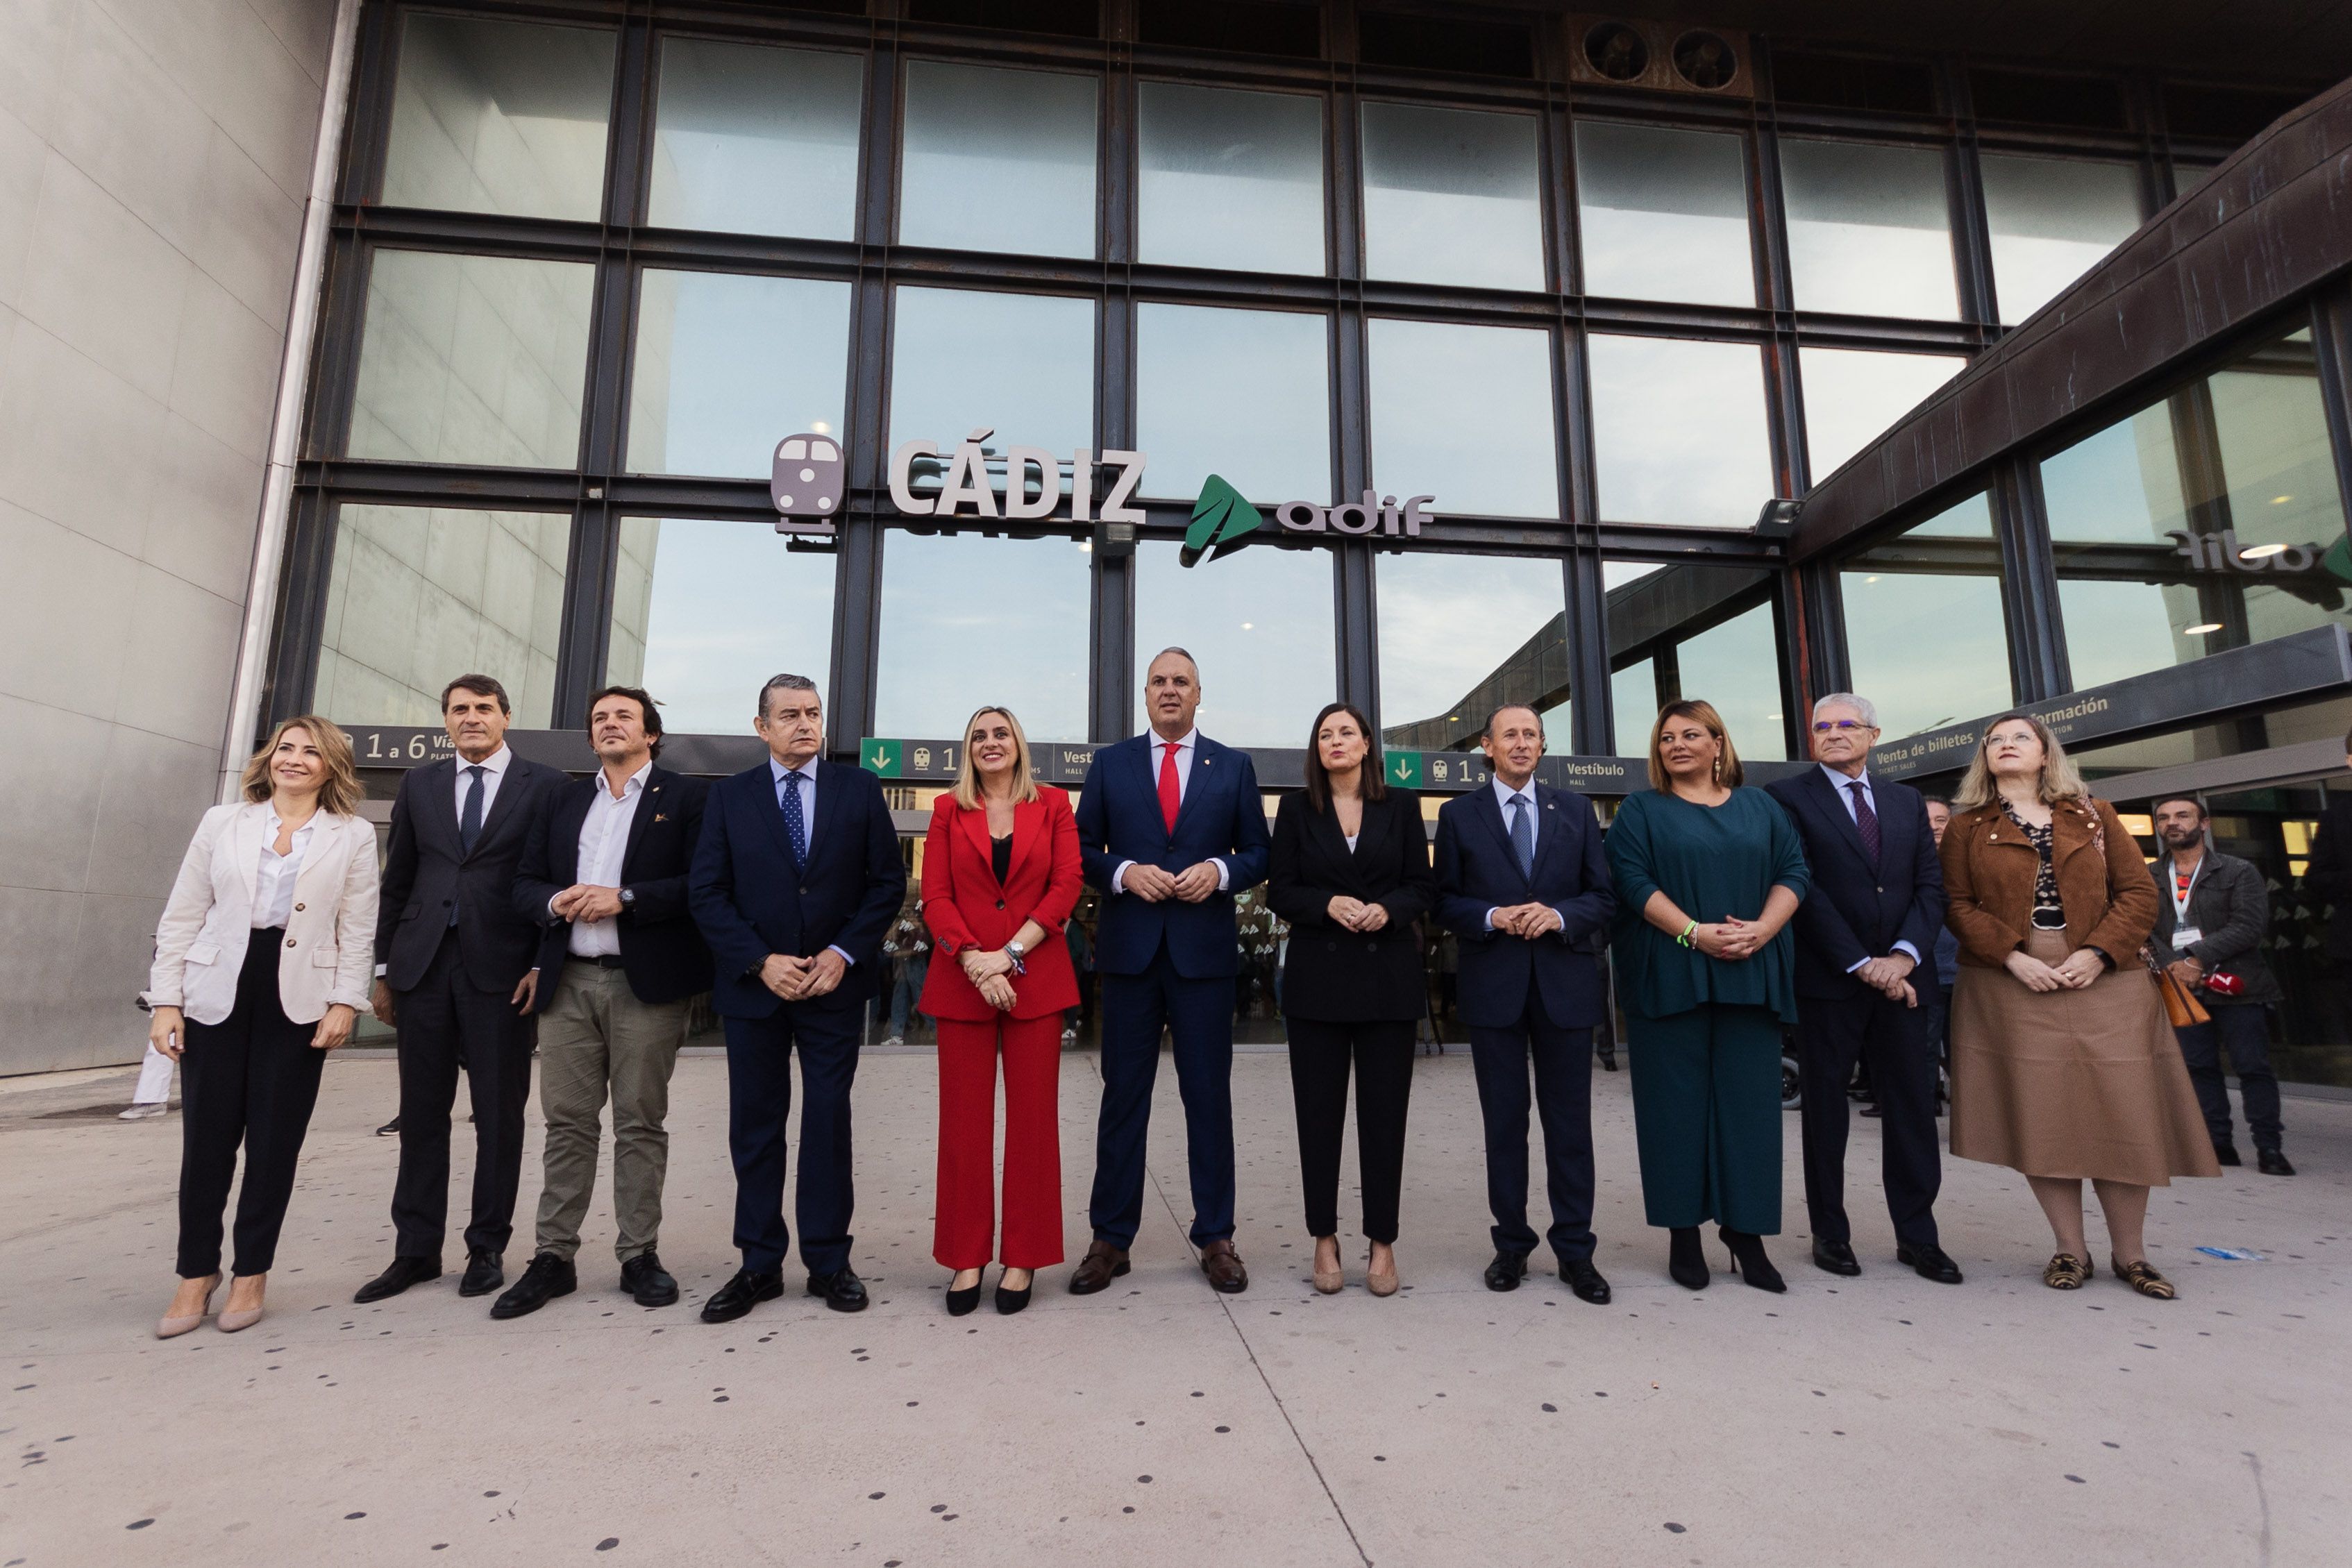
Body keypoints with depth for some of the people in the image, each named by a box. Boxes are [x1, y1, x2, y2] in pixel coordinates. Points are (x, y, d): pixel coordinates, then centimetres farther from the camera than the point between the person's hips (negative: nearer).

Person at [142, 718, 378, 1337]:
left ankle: (252, 1273, 20)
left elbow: (357, 930, 0)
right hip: (216, 991, 1)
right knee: (206, 1136, 5)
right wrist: (166, 1000, 0)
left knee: (274, 1140, 4)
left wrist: (346, 1002, -8)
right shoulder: (222, 823, 8)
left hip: (298, 1000, -1)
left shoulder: (354, 838, 4)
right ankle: (197, 1272, 22)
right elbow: (181, 916, 6)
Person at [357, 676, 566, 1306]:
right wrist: (383, 967, 9)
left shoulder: (544, 785, 1)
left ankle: (488, 1248, 16)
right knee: (421, 1112, 10)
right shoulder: (419, 784, 13)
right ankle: (416, 1250, 22)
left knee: (499, 1112, 4)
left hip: (501, 968, -3)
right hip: (423, 965, 4)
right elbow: (396, 880, 13)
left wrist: (543, 965, -8)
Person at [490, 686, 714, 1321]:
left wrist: (625, 898, -17)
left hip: (646, 982, -4)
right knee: (567, 1122, 8)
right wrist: (555, 903, -6)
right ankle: (553, 1257, 17)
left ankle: (639, 1255, 14)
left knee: (640, 1122, 3)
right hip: (568, 982, 4)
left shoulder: (686, 795, 2)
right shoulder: (564, 800, 18)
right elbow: (526, 882, 15)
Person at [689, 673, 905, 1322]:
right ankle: (759, 1265, 21)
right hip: (753, 983, 1)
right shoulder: (729, 795, 3)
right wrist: (761, 962, -12)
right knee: (755, 1124, 8)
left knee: (829, 1121, 6)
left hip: (835, 981, 0)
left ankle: (828, 1261, 18)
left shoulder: (859, 788, 1)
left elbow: (887, 881, 0)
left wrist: (844, 953, -11)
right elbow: (705, 891, -2)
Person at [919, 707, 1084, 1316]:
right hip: (962, 981, 1)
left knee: (1033, 1118, 3)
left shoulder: (1053, 804, 6)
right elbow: (937, 896, 2)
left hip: (1036, 980, 0)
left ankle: (1023, 1258, 15)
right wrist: (975, 962, -12)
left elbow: (1067, 884, -3)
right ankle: (967, 1257, 16)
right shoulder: (949, 809, 9)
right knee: (965, 1121, 4)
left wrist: (1008, 955, -12)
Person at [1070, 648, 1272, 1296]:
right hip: (1129, 948, 0)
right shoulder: (1109, 763, 7)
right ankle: (1110, 1239, 19)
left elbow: (1258, 853, 7)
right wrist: (1125, 872, -12)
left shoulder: (1233, 766, 7)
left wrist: (1220, 870, -12)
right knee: (1123, 1095, 7)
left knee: (1209, 1095, 8)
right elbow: (1083, 848, 6)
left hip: (1204, 949, 0)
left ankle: (1216, 1238, 21)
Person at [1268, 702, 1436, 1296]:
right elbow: (1279, 891, 2)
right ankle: (1325, 1240, 19)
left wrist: (1388, 909, -14)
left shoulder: (1401, 805, 6)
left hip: (1388, 977, 0)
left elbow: (1424, 885, 5)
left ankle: (1382, 1242, 18)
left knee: (1385, 1110, 5)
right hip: (1317, 978, 0)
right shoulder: (1297, 809, 5)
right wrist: (1328, 904, -15)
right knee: (1318, 1110, 6)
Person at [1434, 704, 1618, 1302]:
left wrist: (1558, 915, -13)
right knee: (1504, 1120, 8)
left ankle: (1575, 1250, 19)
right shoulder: (1458, 815, 4)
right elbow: (1445, 901, 2)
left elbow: (1603, 894, 5)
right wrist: (1493, 916, -16)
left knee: (1570, 1120, 7)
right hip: (1493, 984, -1)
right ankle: (1511, 1244, 21)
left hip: (1566, 982, 1)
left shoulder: (1575, 809, 8)